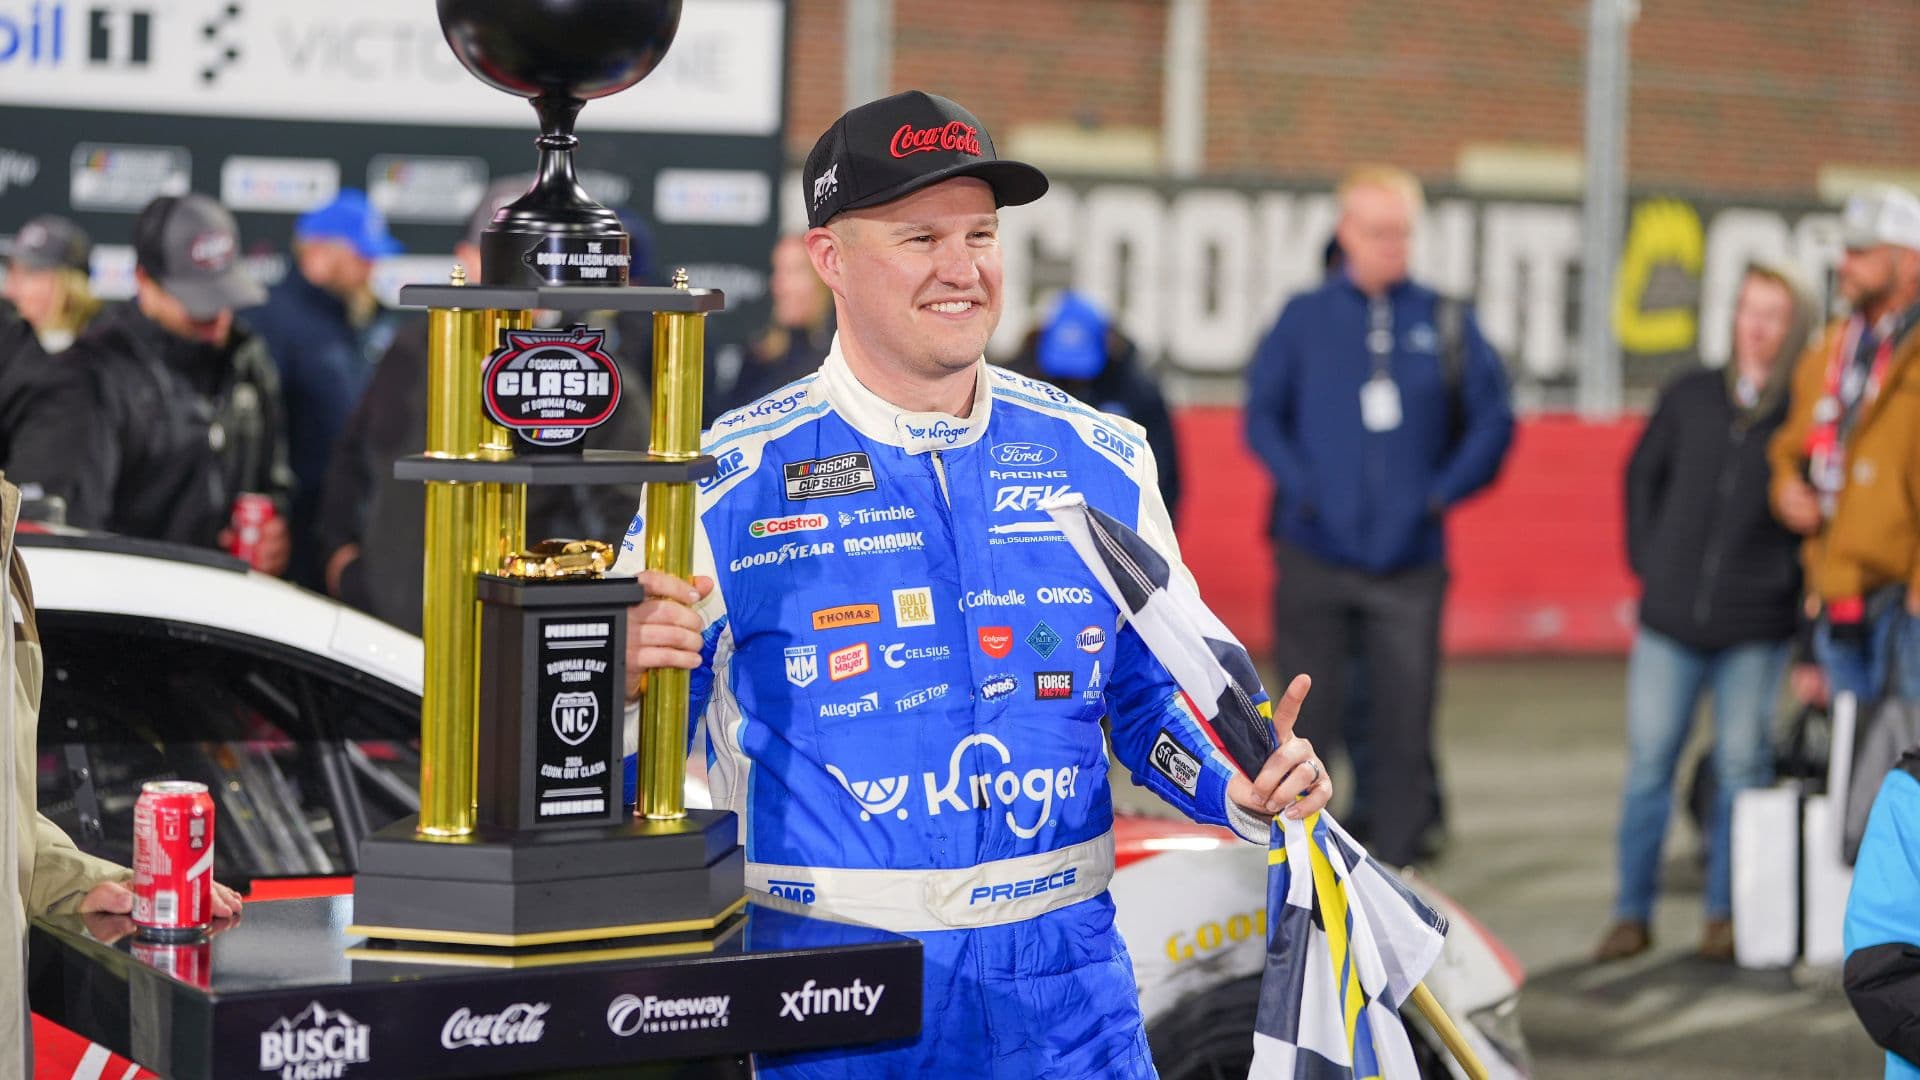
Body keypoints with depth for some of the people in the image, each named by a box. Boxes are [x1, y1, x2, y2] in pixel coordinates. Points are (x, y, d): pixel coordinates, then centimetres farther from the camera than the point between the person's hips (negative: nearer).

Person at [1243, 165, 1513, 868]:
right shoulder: (1304, 318, 5)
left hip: (1409, 562, 1)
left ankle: (1396, 871, 11)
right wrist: (1301, 485, -7)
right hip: (1315, 555, -1)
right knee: (1306, 725, 1)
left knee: (1405, 728, 3)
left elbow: (1492, 421, 8)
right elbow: (1262, 414, 6)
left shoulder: (1446, 323, 6)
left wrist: (1443, 490, -4)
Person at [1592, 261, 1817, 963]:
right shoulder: (1690, 397, 7)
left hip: (1756, 626, -2)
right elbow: (1642, 473, 19)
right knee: (1648, 764, 3)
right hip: (1671, 616, 3)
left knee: (1742, 768, 3)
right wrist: (1647, 557, 12)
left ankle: (1726, 915, 15)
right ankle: (1632, 914, 11)